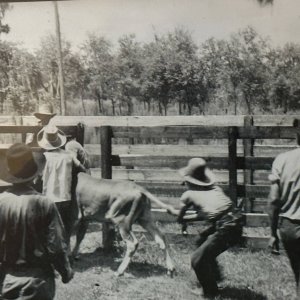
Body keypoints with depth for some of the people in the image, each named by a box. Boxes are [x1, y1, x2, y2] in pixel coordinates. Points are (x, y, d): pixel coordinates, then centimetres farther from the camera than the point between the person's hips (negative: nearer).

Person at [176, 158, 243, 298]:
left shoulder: (189, 194, 3)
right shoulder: (215, 188, 18)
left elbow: (180, 218, 18)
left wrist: (183, 221, 41)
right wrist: (187, 218, 34)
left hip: (225, 230, -8)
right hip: (235, 222, 8)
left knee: (197, 259, 5)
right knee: (202, 242, 28)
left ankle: (210, 292, 17)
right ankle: (214, 275, 39)